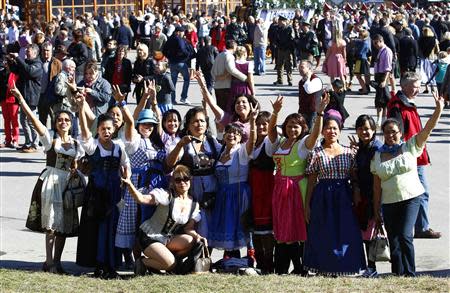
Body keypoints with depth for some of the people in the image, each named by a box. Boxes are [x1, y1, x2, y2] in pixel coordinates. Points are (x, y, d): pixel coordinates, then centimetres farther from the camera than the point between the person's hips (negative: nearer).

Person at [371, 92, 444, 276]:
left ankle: (410, 274, -5)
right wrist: (376, 210, 6)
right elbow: (377, 185, 7)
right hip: (389, 203, 2)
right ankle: (397, 275, 13)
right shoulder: (377, 156, 6)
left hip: (411, 199, -2)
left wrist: (438, 110, -21)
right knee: (393, 241, 3)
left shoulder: (410, 147, 2)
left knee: (405, 236, -15)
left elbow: (427, 129, -8)